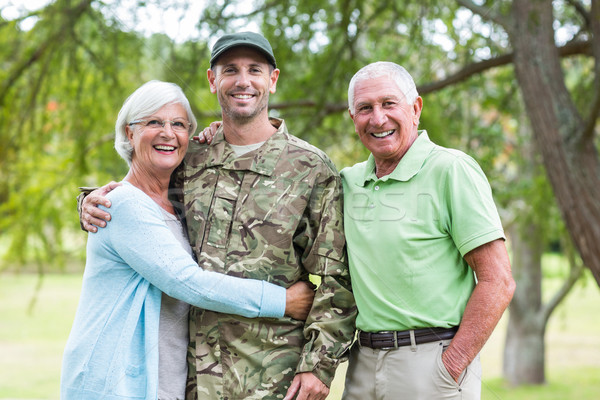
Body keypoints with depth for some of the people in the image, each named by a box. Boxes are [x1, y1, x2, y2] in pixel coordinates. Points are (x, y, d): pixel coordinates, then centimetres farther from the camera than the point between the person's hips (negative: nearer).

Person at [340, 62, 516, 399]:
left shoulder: (452, 169, -8)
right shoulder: (350, 180, 8)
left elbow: (497, 282, -13)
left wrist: (451, 368, -15)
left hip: (430, 359, -5)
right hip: (363, 363, 5)